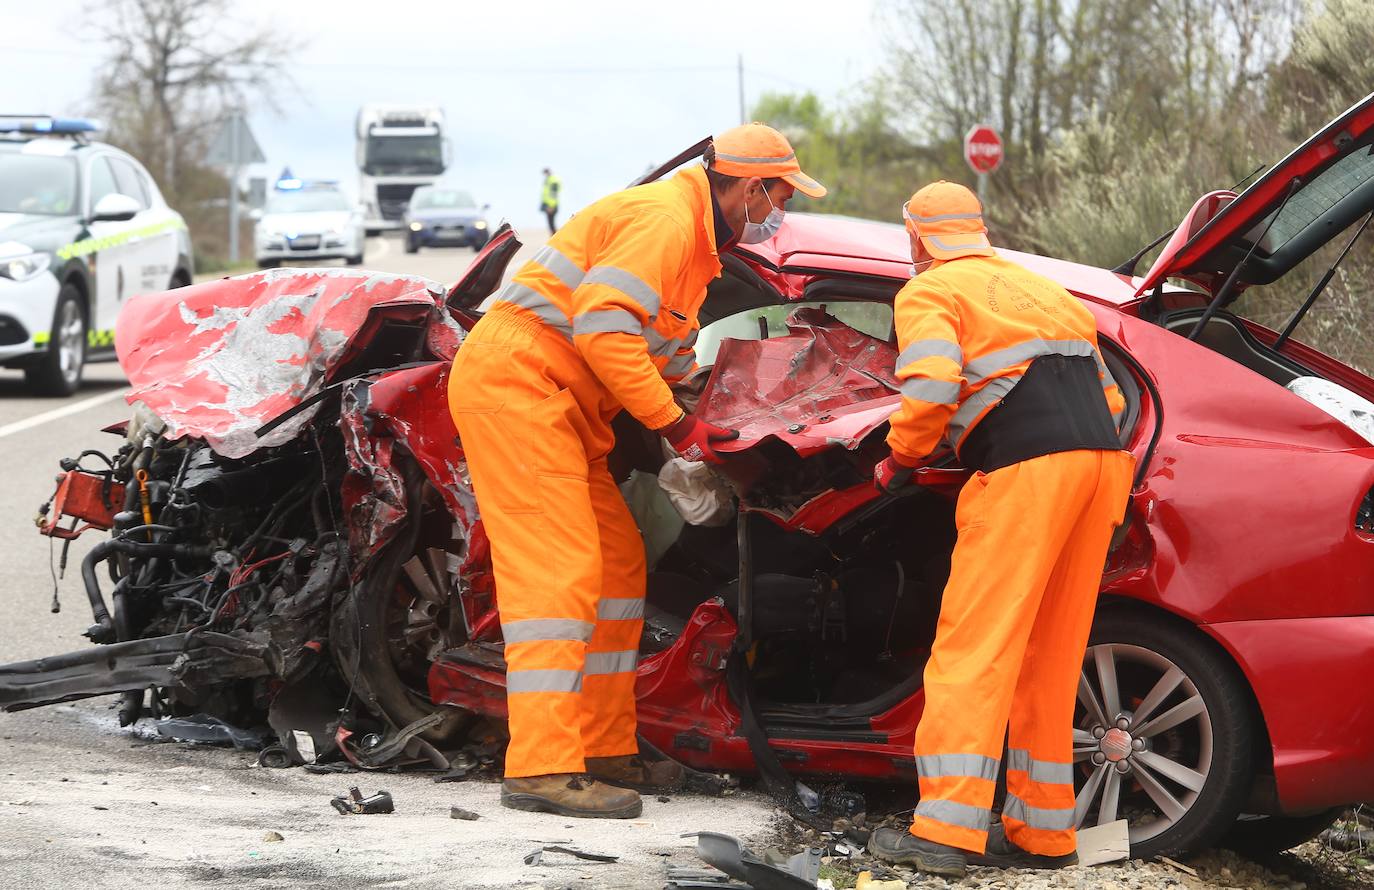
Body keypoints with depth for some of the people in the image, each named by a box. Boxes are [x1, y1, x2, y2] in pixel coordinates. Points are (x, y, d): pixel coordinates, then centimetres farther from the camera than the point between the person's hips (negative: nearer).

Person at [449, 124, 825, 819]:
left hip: (562, 405, 11)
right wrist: (677, 427, -20)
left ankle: (605, 753, 16)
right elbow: (603, 329, -25)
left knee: (617, 565, 11)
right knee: (560, 567, -17)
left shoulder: (695, 242, 20)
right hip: (514, 377, -11)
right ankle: (542, 768, -21)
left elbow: (667, 354, 26)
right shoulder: (663, 219, -15)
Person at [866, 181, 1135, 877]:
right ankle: (1042, 833, 16)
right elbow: (1109, 395, 26)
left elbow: (931, 389, -11)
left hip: (1026, 468, -7)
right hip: (1103, 459, 7)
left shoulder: (928, 292, 7)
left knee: (974, 650, -7)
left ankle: (946, 832, -14)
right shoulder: (1039, 288, 30)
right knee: (1050, 660, 14)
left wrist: (898, 462, 4)